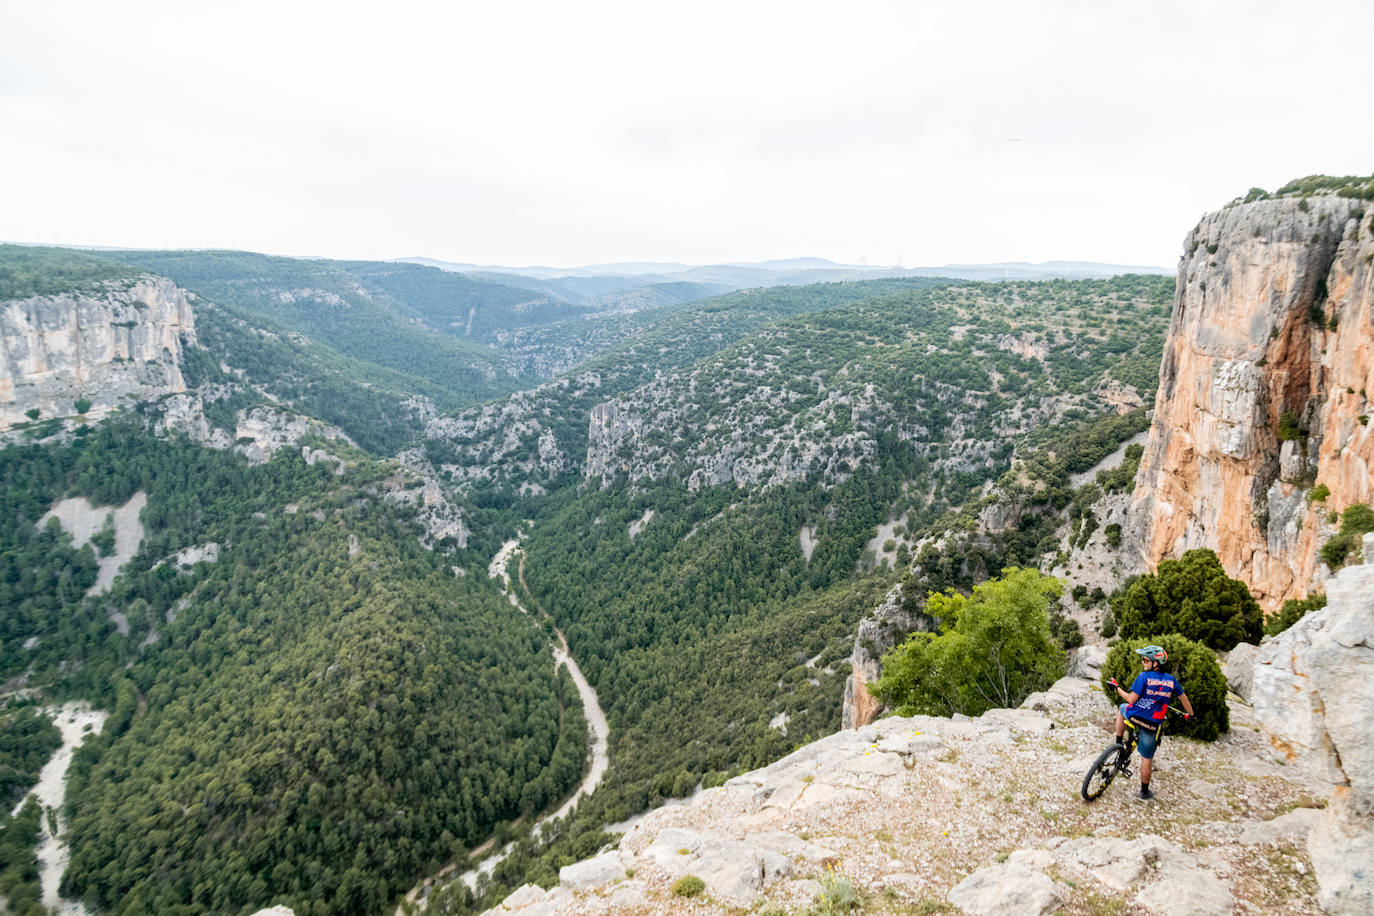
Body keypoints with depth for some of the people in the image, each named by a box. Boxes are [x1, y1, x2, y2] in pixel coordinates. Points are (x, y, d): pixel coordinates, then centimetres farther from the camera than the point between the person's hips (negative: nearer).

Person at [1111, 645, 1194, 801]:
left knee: (1122, 707, 34)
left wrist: (1117, 688, -1)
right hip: (1152, 724, 3)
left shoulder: (1144, 676, -14)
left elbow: (1131, 700, -16)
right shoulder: (1171, 680, 0)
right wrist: (1190, 713, 33)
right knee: (1147, 758, 15)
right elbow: (1183, 698, 15)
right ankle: (1144, 792, 25)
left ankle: (1118, 744, 29)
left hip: (1134, 716, -3)